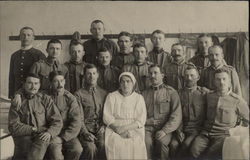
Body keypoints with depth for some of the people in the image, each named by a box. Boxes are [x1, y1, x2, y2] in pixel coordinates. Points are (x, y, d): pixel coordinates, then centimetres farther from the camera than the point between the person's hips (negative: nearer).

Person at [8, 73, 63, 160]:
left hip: (43, 135, 0)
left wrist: (49, 133, -20)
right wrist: (34, 129, -10)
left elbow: (57, 121, 0)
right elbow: (13, 127, 0)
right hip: (24, 136, 0)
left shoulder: (46, 99, 6)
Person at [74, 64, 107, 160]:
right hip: (86, 129, -2)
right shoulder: (79, 94, 6)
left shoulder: (103, 93, 18)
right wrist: (85, 133, -14)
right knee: (91, 148, -30)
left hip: (100, 130, 2)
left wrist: (103, 127, -3)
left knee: (104, 146, -28)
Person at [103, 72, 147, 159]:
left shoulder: (139, 98, 12)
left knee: (137, 146, -26)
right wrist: (120, 130, -12)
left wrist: (125, 128, -12)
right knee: (116, 146, -29)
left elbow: (141, 121, 3)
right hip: (115, 131, -1)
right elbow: (107, 118, 1)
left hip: (134, 130, 1)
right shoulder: (111, 96, 9)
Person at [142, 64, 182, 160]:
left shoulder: (171, 92, 6)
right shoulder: (144, 94, 15)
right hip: (148, 128, 2)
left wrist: (164, 130, -14)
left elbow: (176, 116, -3)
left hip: (165, 128, -1)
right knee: (146, 142, -29)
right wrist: (150, 121, -7)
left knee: (162, 141, -31)